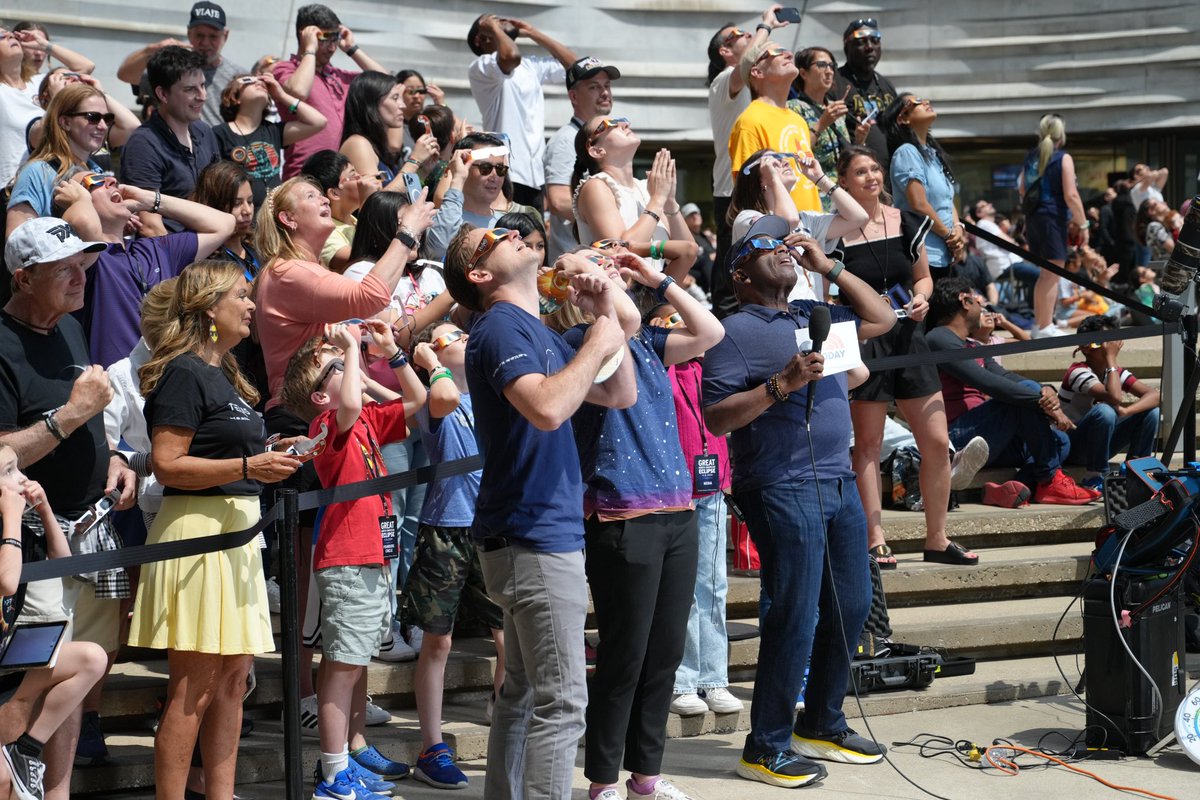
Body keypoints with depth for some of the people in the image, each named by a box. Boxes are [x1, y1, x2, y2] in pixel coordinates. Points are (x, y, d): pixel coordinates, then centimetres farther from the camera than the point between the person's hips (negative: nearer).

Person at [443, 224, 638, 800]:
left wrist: (606, 314, 11)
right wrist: (597, 342, -16)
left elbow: (620, 395, 21)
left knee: (523, 693, 14)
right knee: (561, 702, -12)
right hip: (536, 536, -10)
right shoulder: (500, 327, -12)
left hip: (532, 535, 10)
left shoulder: (539, 334, 17)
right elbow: (546, 409, -29)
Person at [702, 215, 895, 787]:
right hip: (783, 488, -8)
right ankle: (765, 749, -1)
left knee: (850, 607, 12)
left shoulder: (814, 316, 17)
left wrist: (827, 268, 14)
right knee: (795, 617, -8)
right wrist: (781, 384, -21)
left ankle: (822, 725, 27)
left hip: (838, 482, 8)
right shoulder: (736, 332, -5)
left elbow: (881, 319, 22)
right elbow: (717, 418, -11)